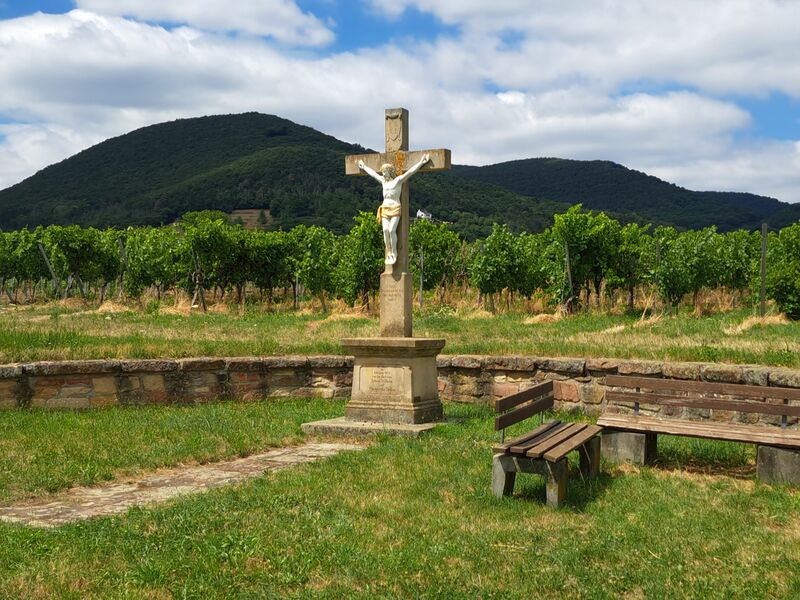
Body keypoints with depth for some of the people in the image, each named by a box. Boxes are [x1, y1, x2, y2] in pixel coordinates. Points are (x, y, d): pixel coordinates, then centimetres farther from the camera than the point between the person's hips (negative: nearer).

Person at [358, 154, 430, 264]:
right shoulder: (383, 180, 18)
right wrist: (364, 167, 46)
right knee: (385, 230, -10)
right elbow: (372, 173, 33)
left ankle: (394, 253, -9)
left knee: (392, 230, -18)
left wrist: (421, 163, -12)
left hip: (395, 208, -5)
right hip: (385, 208, 5)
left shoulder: (398, 180, 0)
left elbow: (410, 171, -6)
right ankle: (388, 253, -7)